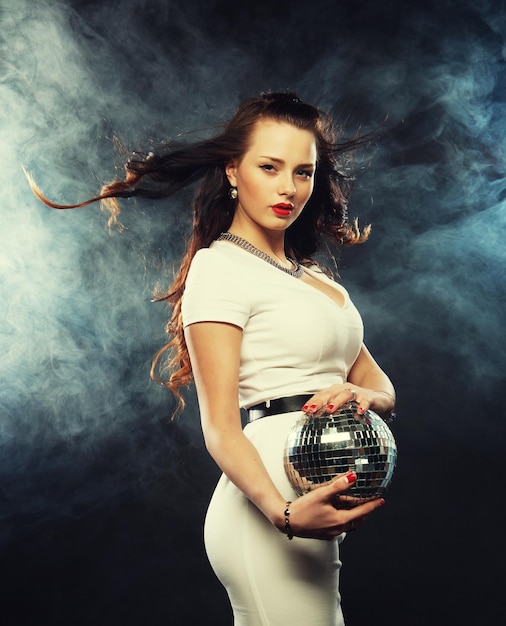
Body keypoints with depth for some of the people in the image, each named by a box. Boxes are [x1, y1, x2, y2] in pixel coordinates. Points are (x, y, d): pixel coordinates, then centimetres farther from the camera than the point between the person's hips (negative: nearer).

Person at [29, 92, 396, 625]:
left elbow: (381, 384, 14)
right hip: (269, 506, -8)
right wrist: (284, 513, -31)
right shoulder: (220, 266, -6)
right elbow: (219, 426, -14)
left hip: (309, 505, 8)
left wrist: (362, 395, -10)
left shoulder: (314, 276, 19)